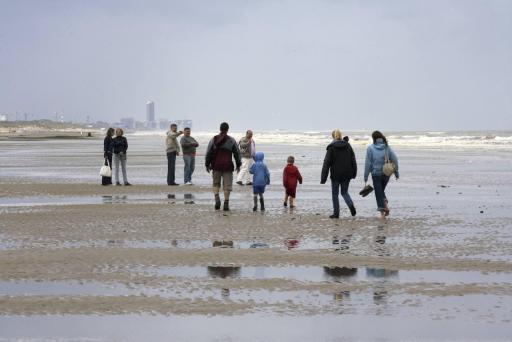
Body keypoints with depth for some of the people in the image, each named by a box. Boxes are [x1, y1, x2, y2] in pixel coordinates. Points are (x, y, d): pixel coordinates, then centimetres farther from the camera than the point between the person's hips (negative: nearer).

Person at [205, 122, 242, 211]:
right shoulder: (231, 140, 0)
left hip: (216, 166, 1)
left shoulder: (213, 140, 3)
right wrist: (238, 165, 14)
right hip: (228, 166, -1)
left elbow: (208, 153, 3)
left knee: (216, 183, 14)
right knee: (227, 185, 4)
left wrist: (207, 165, 11)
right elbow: (237, 153, 3)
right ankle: (226, 203, 0)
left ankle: (217, 198, -9)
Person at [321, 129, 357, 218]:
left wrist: (323, 178, -9)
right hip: (347, 174, 4)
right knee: (344, 192, 16)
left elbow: (326, 163, -10)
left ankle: (336, 213, 9)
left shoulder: (331, 148, -8)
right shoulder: (348, 146, 3)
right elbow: (353, 160, 6)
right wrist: (354, 173, 14)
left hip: (336, 174, -4)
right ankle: (351, 205, -11)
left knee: (335, 194, 9)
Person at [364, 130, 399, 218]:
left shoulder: (370, 148, -7)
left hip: (376, 174, -3)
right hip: (386, 174, 3)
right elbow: (394, 159, -1)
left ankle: (382, 212, 2)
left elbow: (368, 163, -7)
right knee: (381, 190, 22)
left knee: (378, 192, 6)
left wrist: (366, 176, -1)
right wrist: (396, 172, 7)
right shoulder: (387, 147, 1)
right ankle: (386, 205, 0)